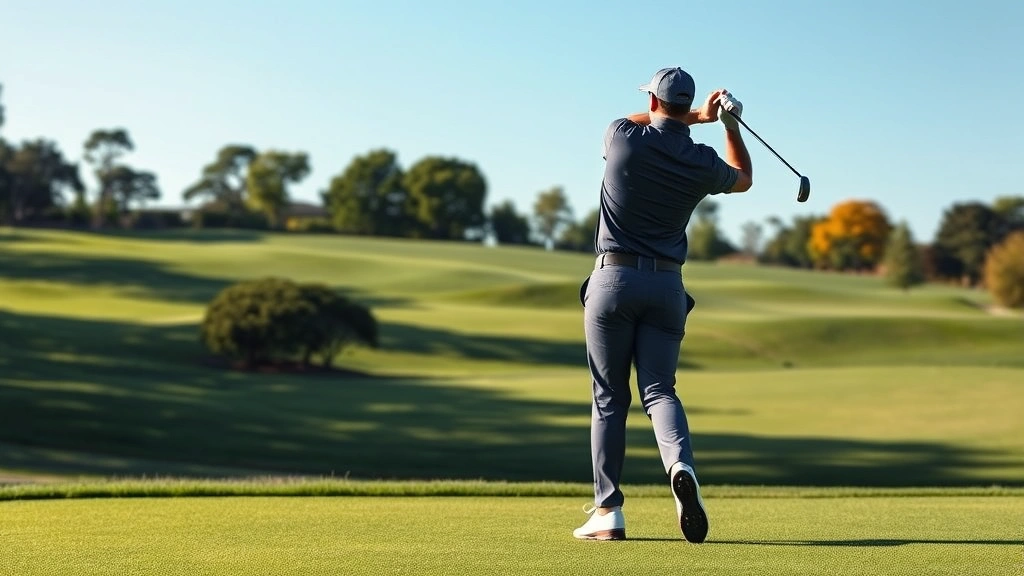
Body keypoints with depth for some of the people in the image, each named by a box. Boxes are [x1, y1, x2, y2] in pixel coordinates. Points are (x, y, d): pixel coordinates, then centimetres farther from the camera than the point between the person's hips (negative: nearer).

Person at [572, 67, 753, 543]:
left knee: (609, 399, 5)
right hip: (667, 285, 2)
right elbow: (743, 178, 23)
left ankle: (607, 511, 3)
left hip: (613, 277, -1)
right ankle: (681, 464, -27)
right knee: (658, 388, 4)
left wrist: (696, 115, 19)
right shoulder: (701, 162, 0)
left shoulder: (623, 138, -5)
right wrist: (730, 124, 25)